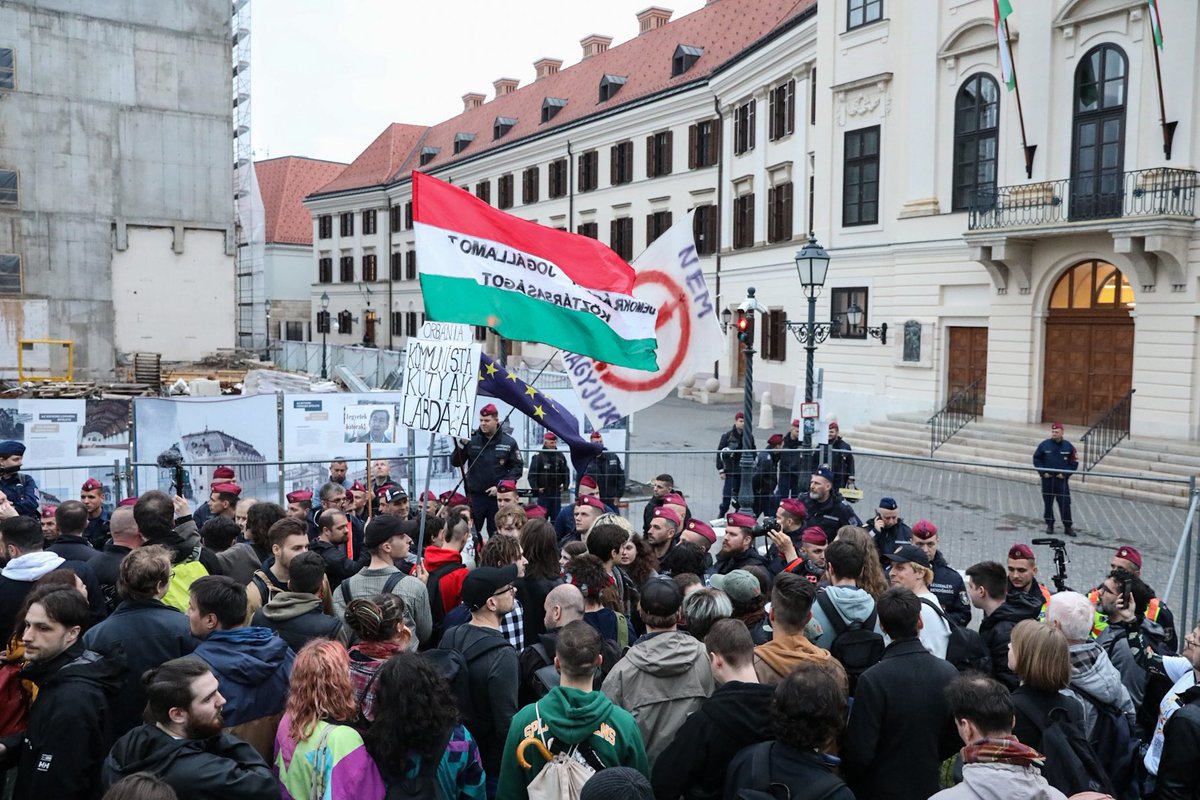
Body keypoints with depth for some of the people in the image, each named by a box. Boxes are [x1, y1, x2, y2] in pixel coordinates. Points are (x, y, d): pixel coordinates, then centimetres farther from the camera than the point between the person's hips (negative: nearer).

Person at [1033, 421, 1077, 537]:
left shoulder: (1068, 446, 0)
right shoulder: (1044, 445, 0)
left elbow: (1074, 462, 4)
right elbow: (1036, 459, 6)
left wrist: (1065, 474, -6)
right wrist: (1043, 472, -4)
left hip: (1061, 480, -1)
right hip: (1047, 479, 1)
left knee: (1065, 503, -3)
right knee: (1048, 503, 8)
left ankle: (1068, 526, 5)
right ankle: (1049, 525, 19)